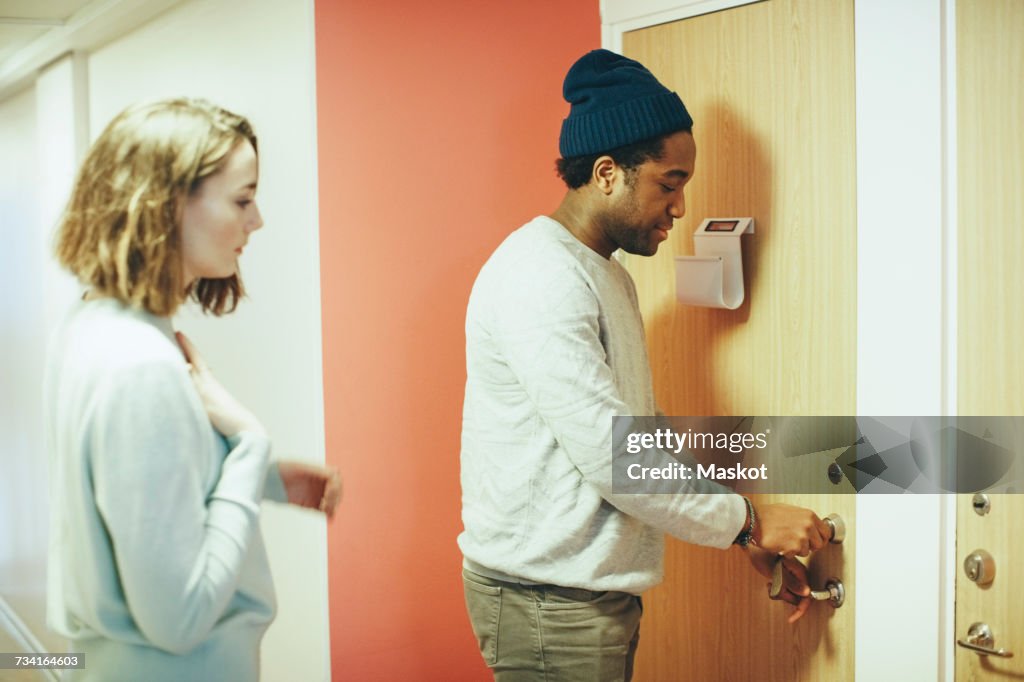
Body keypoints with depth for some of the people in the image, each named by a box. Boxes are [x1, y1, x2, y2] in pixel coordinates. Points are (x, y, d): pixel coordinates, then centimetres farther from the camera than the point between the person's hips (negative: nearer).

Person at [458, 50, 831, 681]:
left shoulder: (610, 276, 14)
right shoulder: (539, 275, -18)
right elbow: (607, 453, -23)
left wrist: (749, 535, 8)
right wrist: (748, 519, -13)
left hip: (598, 591, 9)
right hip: (546, 599, -9)